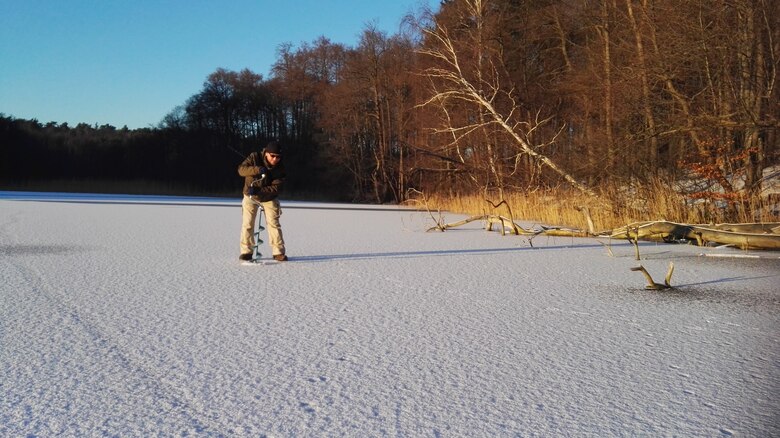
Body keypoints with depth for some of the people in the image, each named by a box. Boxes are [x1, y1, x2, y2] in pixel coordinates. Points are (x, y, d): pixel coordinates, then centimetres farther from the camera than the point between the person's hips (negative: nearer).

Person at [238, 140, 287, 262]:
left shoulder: (280, 168, -18)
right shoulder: (254, 158, -19)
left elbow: (276, 188, -24)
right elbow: (241, 169, -29)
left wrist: (258, 190, -37)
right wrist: (257, 169, -47)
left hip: (269, 198, 0)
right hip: (250, 196, 0)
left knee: (273, 223, -6)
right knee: (247, 224, -4)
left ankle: (278, 252, 0)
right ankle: (246, 251, 6)